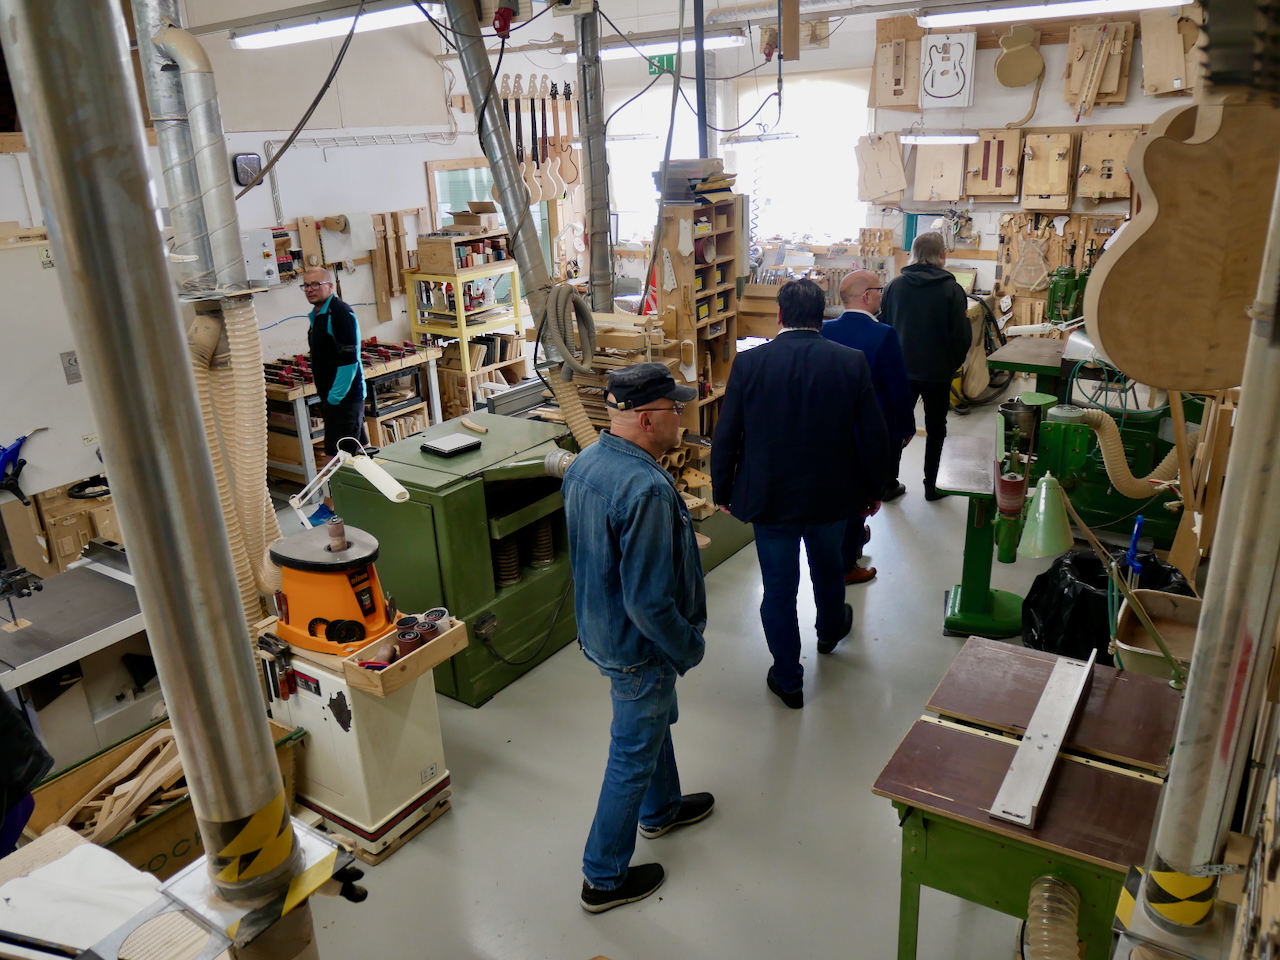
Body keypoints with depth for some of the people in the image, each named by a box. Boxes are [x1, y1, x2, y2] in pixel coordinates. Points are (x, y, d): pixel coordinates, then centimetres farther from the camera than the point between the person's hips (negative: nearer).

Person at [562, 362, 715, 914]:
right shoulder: (646, 490, -33)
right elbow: (648, 602, -31)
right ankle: (604, 878, 29)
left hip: (597, 627, 9)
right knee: (634, 756, 10)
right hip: (637, 647, -9)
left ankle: (661, 810, 55)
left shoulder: (584, 463, -4)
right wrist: (689, 648, -15)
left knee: (654, 722, 30)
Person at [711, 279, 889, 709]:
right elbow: (874, 435, -5)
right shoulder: (851, 363, -10)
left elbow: (726, 437, -9)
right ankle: (830, 630, 55)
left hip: (769, 497, -2)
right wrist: (873, 488, 10)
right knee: (828, 565, 28)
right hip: (832, 494, 2)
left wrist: (722, 491, 5)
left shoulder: (749, 362, -13)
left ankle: (788, 679, 21)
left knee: (778, 586, 10)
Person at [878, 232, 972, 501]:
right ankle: (932, 486, 20)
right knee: (935, 428, 13)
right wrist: (955, 362, 8)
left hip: (901, 368, 3)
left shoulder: (895, 285, -4)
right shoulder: (951, 289, -13)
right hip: (937, 371, -2)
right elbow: (962, 336, -11)